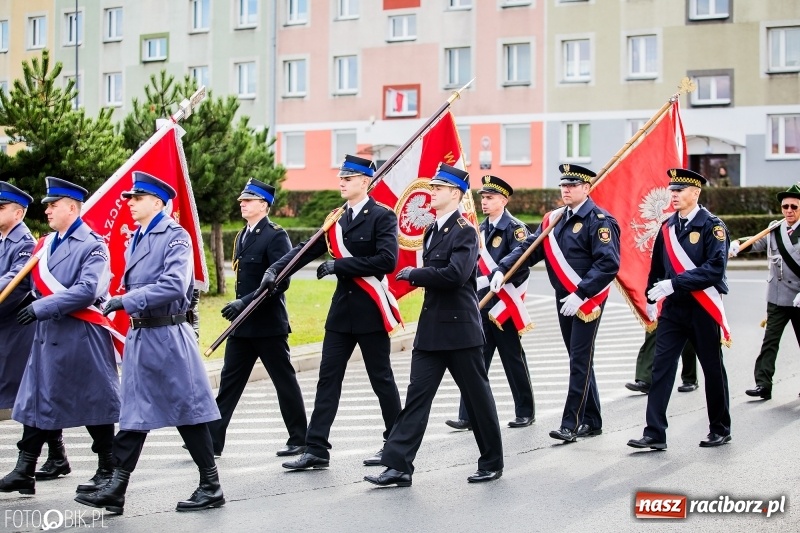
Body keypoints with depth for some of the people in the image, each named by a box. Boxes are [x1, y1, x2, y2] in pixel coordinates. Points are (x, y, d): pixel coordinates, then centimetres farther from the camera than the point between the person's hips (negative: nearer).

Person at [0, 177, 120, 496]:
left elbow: (87, 291, -19)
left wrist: (42, 307, -21)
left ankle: (107, 472, 12)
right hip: (47, 335, 7)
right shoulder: (46, 244, 13)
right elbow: (37, 284, 21)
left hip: (82, 338, -7)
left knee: (95, 402, 2)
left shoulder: (92, 245, -9)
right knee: (36, 401, 7)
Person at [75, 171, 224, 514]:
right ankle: (116, 488, 11)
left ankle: (211, 486, 9)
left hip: (168, 335, -8)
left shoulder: (175, 237, -11)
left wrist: (126, 301, -24)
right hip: (139, 334, 8)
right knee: (133, 412, 9)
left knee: (187, 409, -1)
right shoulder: (135, 240, 14)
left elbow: (174, 285, -23)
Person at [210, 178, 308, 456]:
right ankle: (212, 440, 7)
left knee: (285, 381, 2)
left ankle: (299, 440, 13)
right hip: (242, 324, 8)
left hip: (269, 325, -8)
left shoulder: (275, 236, -12)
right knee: (229, 381, 6)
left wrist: (245, 302, -25)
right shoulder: (242, 236, 14)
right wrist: (239, 306, 16)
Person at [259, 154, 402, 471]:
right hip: (342, 309, 6)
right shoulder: (336, 220, 11)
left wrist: (339, 266, -20)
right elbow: (306, 250, 5)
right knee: (328, 378, 3)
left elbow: (387, 260, -21)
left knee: (381, 379, 4)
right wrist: (275, 270, -11)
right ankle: (316, 449, 4)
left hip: (370, 311, -6)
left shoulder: (383, 217, -8)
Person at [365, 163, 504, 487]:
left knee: (477, 396, 5)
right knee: (417, 395, 2)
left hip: (460, 327, -8)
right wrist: (420, 277, 4)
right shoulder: (433, 230, 14)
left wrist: (414, 274, -17)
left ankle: (492, 463, 18)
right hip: (431, 329, 8)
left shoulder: (464, 232, -12)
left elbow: (456, 274, -26)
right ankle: (399, 466, 0)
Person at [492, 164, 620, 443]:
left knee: (580, 361, -6)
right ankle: (592, 422, 22)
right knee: (579, 361, 13)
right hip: (564, 299, 8)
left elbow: (608, 263, -19)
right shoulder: (554, 219, 11)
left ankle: (571, 424, -4)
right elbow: (529, 248, 7)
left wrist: (580, 294, -24)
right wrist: (503, 269, -9)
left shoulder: (600, 220, -12)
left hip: (587, 301, -8)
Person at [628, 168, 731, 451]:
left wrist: (675, 283, -24)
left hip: (703, 308, -5)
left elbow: (715, 268, -20)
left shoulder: (712, 226, -9)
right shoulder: (667, 227, 8)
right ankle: (655, 434, -4)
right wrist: (651, 298, 21)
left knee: (712, 369, 8)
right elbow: (657, 266, 19)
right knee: (661, 368, -4)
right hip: (673, 308, 5)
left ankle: (721, 429, 24)